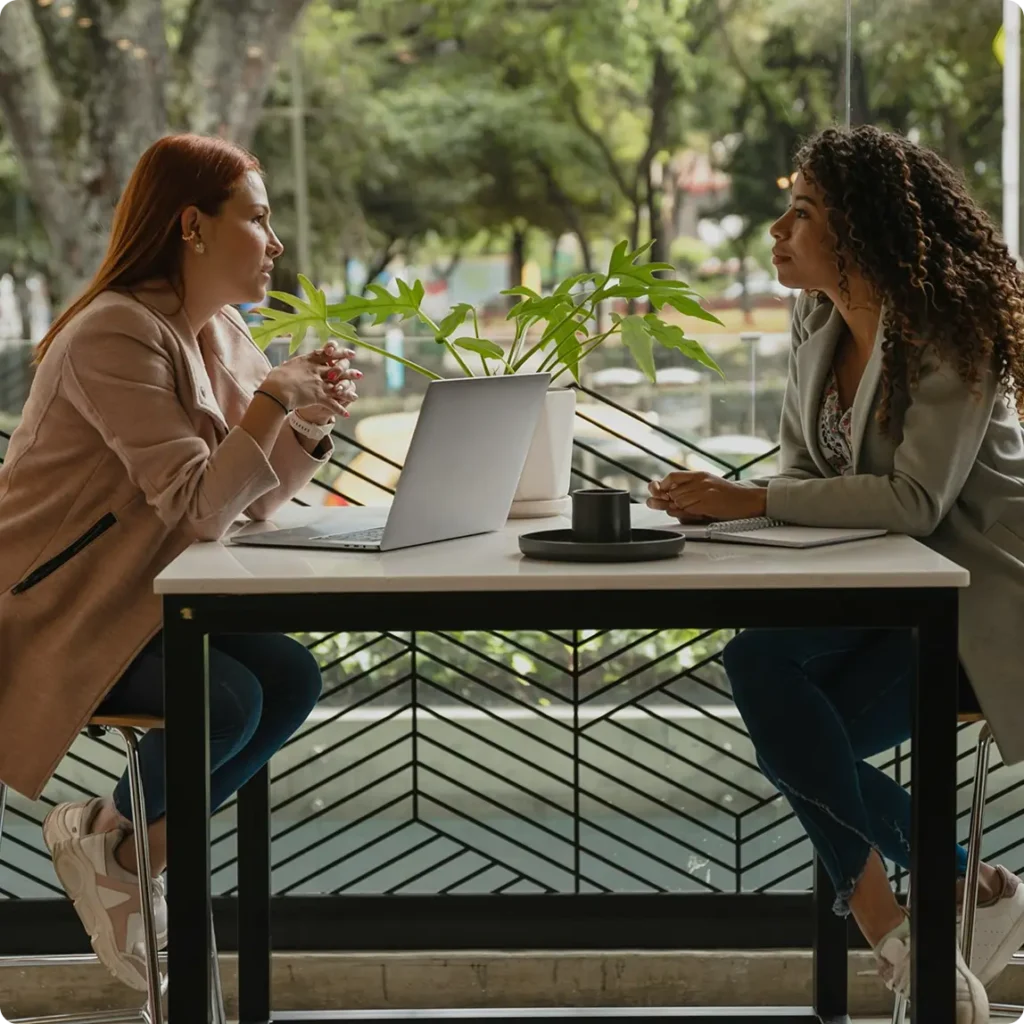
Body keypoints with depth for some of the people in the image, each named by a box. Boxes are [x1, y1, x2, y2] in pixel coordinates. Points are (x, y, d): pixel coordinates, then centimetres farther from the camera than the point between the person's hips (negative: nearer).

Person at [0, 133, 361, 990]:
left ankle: (141, 851, 2)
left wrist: (314, 421, -8)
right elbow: (198, 508, -26)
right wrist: (273, 399, -23)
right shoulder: (117, 334, -21)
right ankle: (101, 833, 2)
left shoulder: (217, 332, 8)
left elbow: (260, 500, 9)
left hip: (144, 598, 9)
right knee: (229, 700, -27)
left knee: (293, 678, -12)